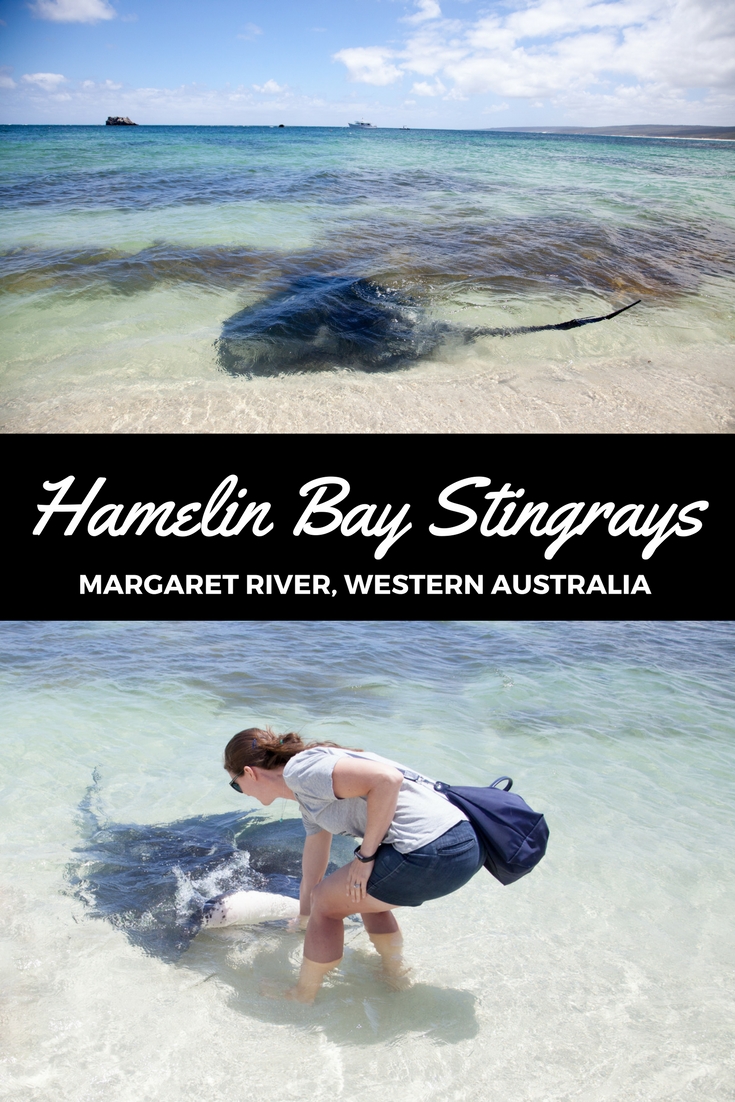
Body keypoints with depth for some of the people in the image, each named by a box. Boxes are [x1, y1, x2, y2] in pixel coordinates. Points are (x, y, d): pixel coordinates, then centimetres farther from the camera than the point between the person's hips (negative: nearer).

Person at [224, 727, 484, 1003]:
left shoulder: (299, 770, -7)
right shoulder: (309, 798, 23)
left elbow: (388, 778, -20)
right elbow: (311, 878, 35)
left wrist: (365, 854, -11)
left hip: (431, 854, -9)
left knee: (327, 902, 10)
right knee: (365, 895, 30)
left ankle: (301, 1000, 25)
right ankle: (395, 972, 43)